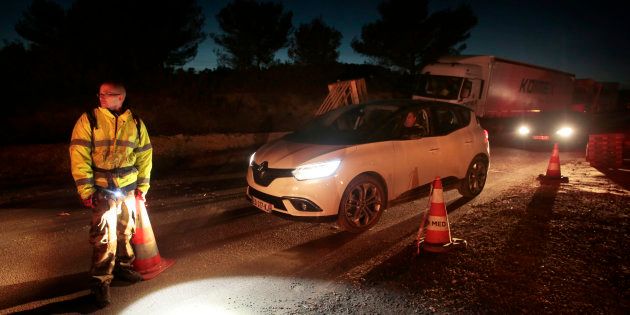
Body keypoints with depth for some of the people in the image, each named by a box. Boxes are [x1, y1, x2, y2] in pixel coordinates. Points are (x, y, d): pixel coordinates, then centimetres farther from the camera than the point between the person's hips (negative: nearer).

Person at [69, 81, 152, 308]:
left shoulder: (135, 123, 3)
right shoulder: (88, 120, -7)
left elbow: (144, 155, 8)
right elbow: (79, 156, -9)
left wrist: (142, 186, 6)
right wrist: (86, 190, -13)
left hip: (128, 188, 4)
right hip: (103, 189, -4)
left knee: (126, 230, 16)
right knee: (105, 235, -6)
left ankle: (123, 267, 34)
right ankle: (100, 281, 7)